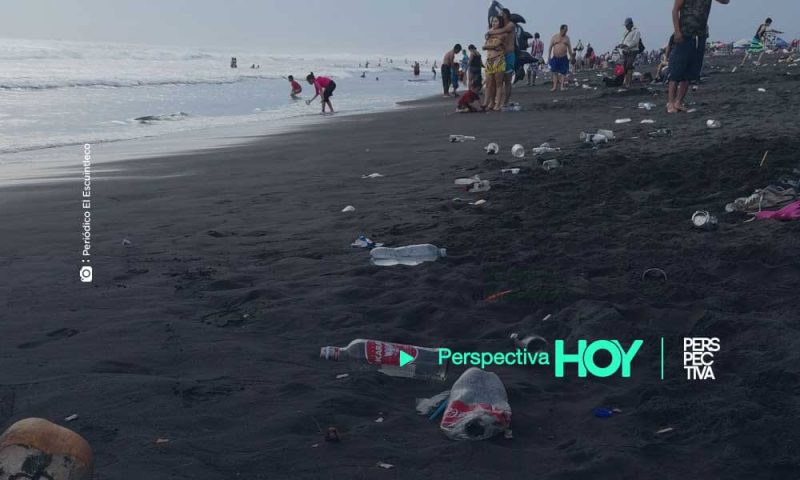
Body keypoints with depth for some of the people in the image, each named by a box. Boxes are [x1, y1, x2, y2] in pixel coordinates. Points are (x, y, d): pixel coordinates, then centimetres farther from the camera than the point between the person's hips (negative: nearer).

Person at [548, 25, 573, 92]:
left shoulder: (567, 38, 8)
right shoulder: (554, 37, 3)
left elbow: (569, 48, 13)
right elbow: (550, 48, 4)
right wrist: (548, 58, -2)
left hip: (564, 58, 1)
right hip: (555, 58, -1)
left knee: (563, 72, -3)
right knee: (555, 72, 1)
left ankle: (562, 86, 0)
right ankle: (555, 86, 6)